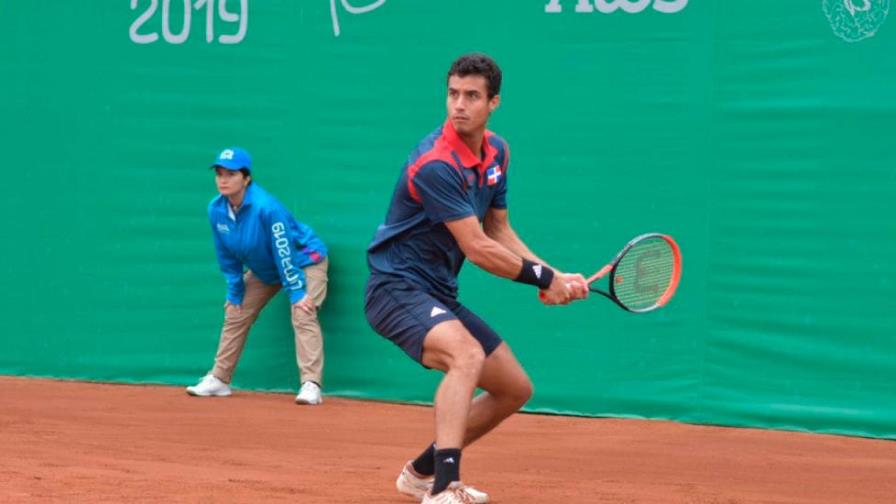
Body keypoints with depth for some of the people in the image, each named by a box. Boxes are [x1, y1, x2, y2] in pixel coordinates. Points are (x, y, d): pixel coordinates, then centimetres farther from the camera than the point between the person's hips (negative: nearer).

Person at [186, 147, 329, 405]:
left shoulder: (266, 207, -34)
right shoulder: (216, 210, -14)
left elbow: (285, 253, -31)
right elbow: (228, 258, -1)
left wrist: (296, 293, -30)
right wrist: (234, 294, 0)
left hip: (304, 260, -7)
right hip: (263, 269, 7)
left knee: (303, 314, -24)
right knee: (235, 314, 9)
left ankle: (310, 385, -31)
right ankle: (219, 379, 22)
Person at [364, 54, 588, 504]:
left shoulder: (496, 152, 6)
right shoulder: (435, 164, -23)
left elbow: (499, 232, 15)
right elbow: (477, 249, -23)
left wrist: (553, 278, 1)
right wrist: (544, 278, -13)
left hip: (439, 295, 9)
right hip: (397, 286, -9)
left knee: (515, 389, 13)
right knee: (466, 354, -36)